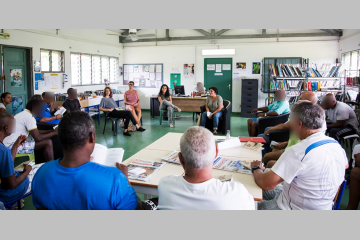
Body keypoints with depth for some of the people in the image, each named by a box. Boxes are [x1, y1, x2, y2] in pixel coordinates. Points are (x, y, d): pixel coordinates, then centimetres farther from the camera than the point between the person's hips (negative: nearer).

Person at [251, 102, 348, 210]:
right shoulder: (337, 146, -6)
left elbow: (265, 184, -30)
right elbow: (345, 165, 19)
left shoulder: (298, 152, -31)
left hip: (296, 208, -8)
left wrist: (256, 168, -8)